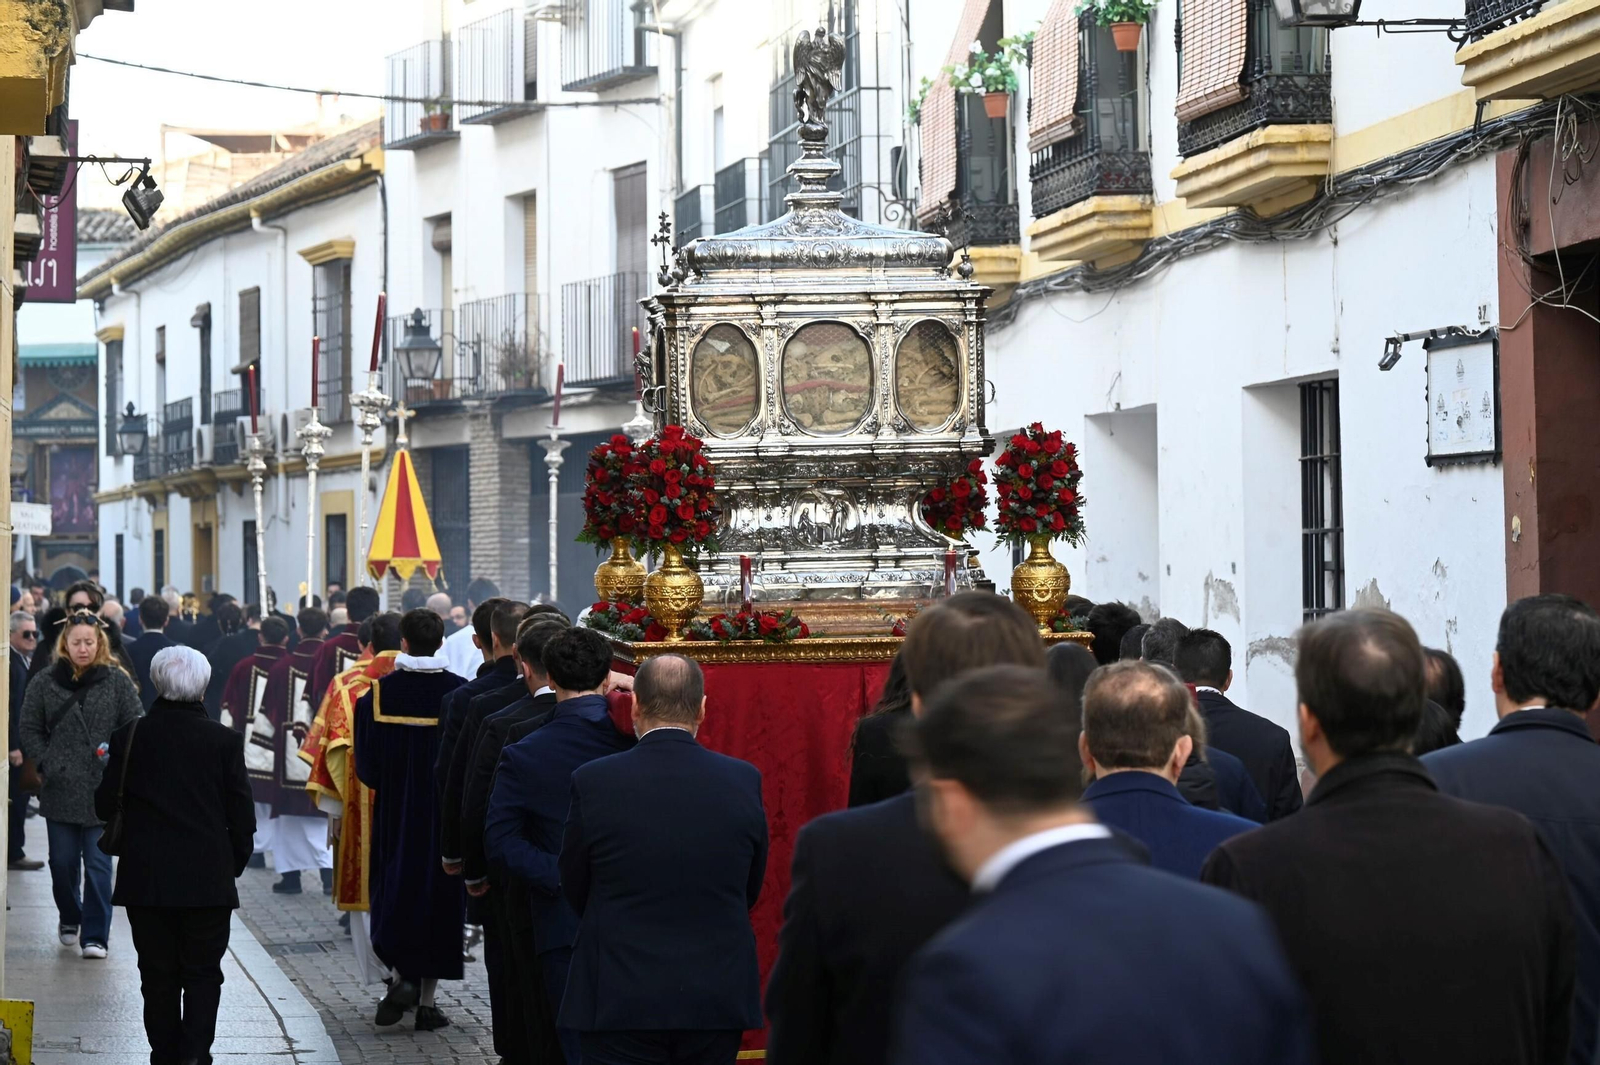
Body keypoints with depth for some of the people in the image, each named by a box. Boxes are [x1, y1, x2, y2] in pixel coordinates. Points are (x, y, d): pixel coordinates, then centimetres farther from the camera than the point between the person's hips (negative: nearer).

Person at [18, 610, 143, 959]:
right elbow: (30, 730, 8)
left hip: (104, 787, -2)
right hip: (60, 788, 2)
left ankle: (95, 935, 2)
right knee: (63, 862, 10)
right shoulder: (44, 682, 4)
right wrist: (47, 765, -3)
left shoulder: (117, 680, 0)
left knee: (98, 863, -3)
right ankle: (69, 920, 33)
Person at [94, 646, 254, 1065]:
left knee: (158, 975, 11)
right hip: (208, 881, -1)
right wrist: (235, 863, 11)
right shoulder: (224, 741, -6)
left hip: (146, 879, 1)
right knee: (202, 975, 5)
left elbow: (106, 805, 2)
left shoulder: (129, 737, -4)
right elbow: (242, 815, -3)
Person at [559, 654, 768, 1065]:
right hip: (719, 999, 2)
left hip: (621, 1000, -2)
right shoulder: (745, 781, -3)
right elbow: (750, 891, 8)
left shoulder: (593, 782, -9)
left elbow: (575, 892, 4)